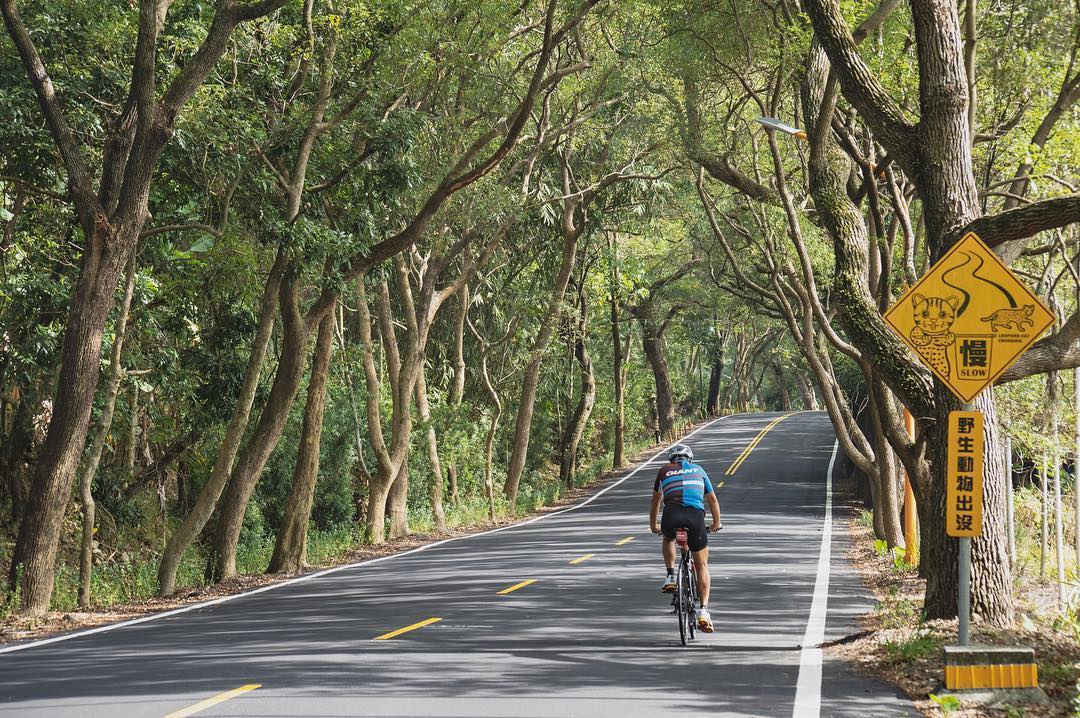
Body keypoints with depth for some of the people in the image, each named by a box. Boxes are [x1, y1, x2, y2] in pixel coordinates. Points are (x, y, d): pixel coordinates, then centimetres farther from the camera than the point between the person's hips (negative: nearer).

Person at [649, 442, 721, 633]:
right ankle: (704, 611, 2)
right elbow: (712, 499, 35)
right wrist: (716, 522, 50)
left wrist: (653, 525, 50)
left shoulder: (665, 470, 25)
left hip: (672, 516, 0)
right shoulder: (698, 470, 27)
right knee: (702, 566, 14)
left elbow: (656, 501, 36)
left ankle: (670, 577, 19)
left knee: (668, 539, 38)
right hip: (696, 516, 0)